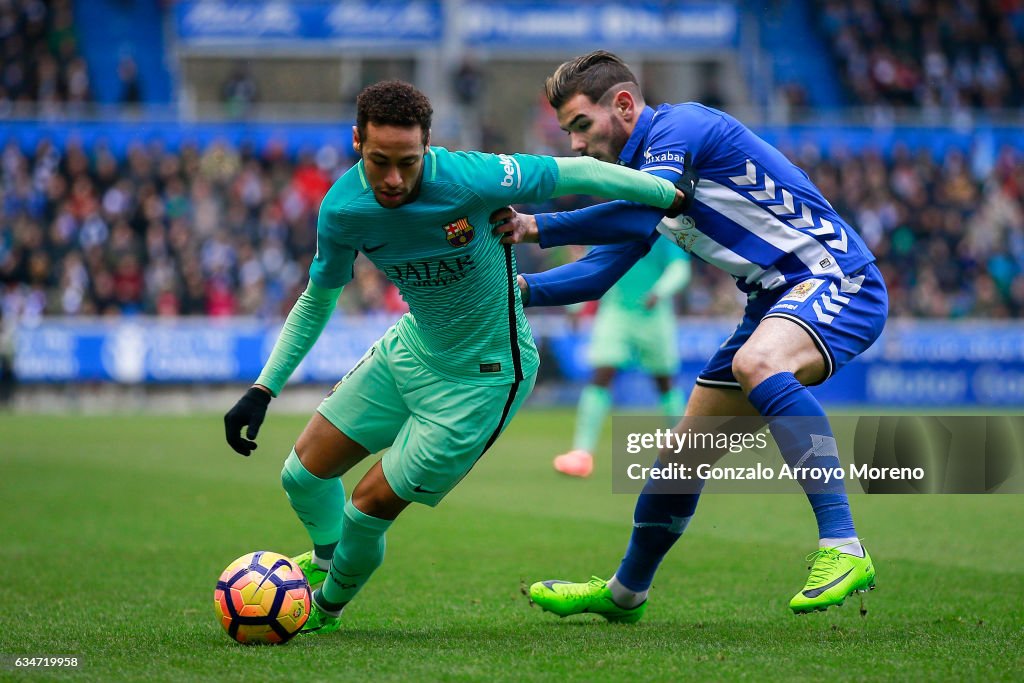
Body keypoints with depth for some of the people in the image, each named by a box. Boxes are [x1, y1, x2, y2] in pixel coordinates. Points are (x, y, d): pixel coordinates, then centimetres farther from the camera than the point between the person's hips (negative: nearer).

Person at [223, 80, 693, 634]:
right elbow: (317, 301, 3)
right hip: (411, 347, 5)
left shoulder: (467, 181, -32)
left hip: (482, 376, -5)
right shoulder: (341, 210, -16)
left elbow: (577, 174, -19)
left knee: (372, 503, -5)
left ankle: (327, 608, 26)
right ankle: (325, 561, 43)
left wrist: (676, 198, -11)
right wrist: (263, 390, -2)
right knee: (305, 472, 9)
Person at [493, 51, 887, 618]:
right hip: (776, 301, 10)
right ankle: (624, 593, 36)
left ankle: (842, 550, -43)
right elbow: (602, 269, 15)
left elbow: (639, 217, -29)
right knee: (683, 454, 14)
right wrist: (523, 289, 0)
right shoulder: (643, 169, 15)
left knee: (757, 362, -40)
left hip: (836, 280, -10)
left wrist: (538, 227, -26)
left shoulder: (678, 125, -14)